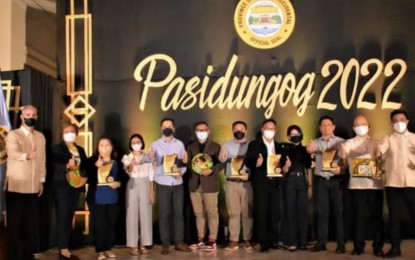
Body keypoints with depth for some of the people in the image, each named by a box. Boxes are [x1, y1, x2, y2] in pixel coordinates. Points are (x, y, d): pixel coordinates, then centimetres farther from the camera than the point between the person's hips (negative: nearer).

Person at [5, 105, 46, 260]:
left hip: (33, 187, 4)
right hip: (16, 186, -4)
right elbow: (12, 153, -23)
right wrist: (26, 156, -42)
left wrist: (42, 181, 10)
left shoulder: (40, 137, 12)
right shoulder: (13, 135, -4)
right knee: (15, 223, 0)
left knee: (31, 223, 7)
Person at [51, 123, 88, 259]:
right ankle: (63, 248, -4)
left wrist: (85, 177, -1)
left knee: (70, 216, 8)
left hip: (76, 186, 5)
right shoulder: (56, 148, 0)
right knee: (63, 216, -8)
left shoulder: (80, 150, 16)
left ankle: (66, 245, 15)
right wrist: (67, 166, -27)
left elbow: (85, 166, 17)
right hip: (62, 185, -5)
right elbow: (53, 165, -13)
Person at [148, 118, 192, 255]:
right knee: (164, 214, 1)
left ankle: (179, 242, 13)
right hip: (163, 184, -2)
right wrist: (150, 157, -32)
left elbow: (184, 162, 8)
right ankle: (165, 244, 8)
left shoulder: (179, 144, 8)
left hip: (177, 183, 2)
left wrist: (181, 171, -12)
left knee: (178, 212, 5)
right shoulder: (155, 145, 2)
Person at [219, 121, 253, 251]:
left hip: (247, 183, 0)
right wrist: (222, 157, -33)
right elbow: (222, 160, -10)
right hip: (231, 183, 0)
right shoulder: (227, 145, 7)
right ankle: (234, 241, 7)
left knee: (247, 212, 4)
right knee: (233, 212, 3)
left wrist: (250, 174, -15)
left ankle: (247, 240, 13)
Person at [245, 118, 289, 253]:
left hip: (275, 183, 4)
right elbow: (248, 161, -7)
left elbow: (282, 164, 13)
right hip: (260, 184, -4)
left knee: (275, 214, 6)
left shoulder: (279, 146, 15)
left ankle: (273, 240, 18)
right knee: (261, 214, -2)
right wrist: (256, 163, -27)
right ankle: (264, 243, 4)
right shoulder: (254, 144, 2)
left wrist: (285, 166, -10)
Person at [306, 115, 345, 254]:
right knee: (321, 211, 5)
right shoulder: (316, 142, 7)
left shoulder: (341, 142, 4)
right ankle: (321, 242, 10)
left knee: (338, 211, 1)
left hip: (336, 180, -2)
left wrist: (341, 168, -21)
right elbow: (310, 149, -15)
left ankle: (341, 243, 6)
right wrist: (310, 148, -39)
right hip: (321, 181, 2)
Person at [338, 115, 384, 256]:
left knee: (377, 216, 2)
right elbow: (343, 154, -9)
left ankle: (378, 247, 9)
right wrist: (342, 153, -34)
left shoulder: (375, 143, 15)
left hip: (375, 184, 1)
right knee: (359, 216, 0)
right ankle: (358, 246, 6)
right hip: (357, 184, -1)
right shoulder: (349, 143, 10)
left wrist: (379, 171, -15)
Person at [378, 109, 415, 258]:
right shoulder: (388, 139, 9)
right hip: (393, 184, 0)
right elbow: (379, 150, -10)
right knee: (394, 217, 4)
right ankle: (395, 248, 13)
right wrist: (377, 153, -33)